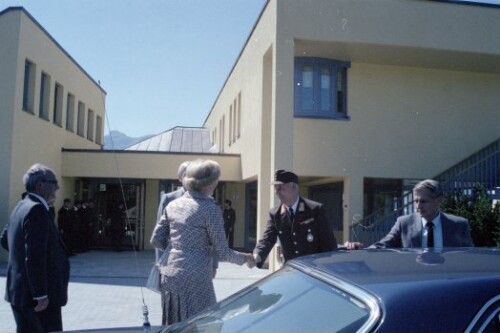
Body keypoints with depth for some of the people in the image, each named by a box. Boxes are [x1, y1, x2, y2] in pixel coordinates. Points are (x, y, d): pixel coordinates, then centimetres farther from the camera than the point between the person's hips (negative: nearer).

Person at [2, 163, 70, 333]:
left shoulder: (22, 206, 12)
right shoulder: (37, 210, -18)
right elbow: (35, 257, -24)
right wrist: (41, 295, -21)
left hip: (21, 291, 10)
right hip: (36, 295, -10)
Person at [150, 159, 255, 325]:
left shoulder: (173, 204, 5)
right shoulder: (210, 209, -11)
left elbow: (156, 240, 9)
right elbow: (222, 253, -8)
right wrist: (245, 258, 8)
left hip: (168, 274, 7)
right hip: (194, 277, -6)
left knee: (174, 326, 18)